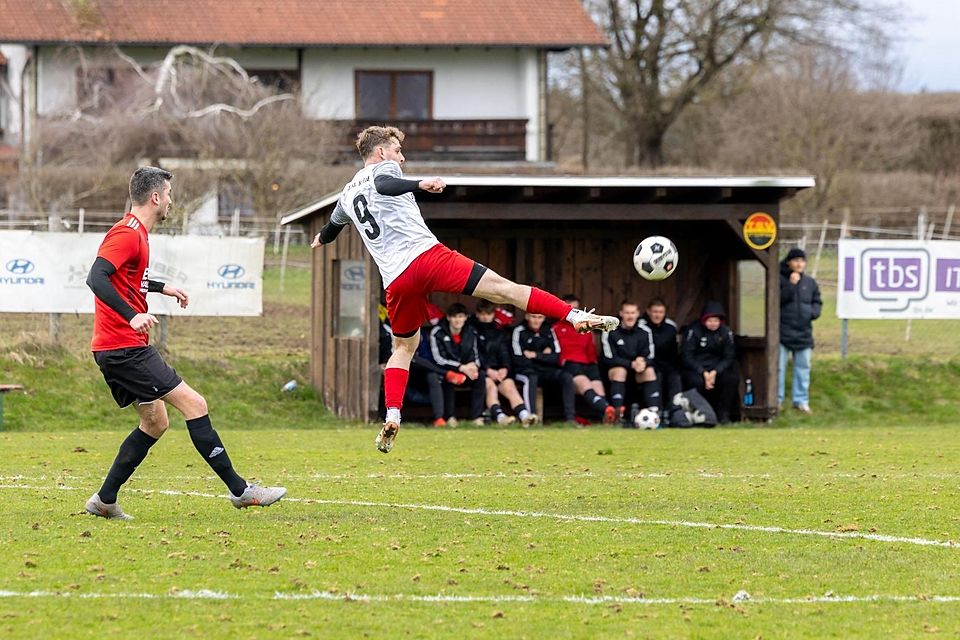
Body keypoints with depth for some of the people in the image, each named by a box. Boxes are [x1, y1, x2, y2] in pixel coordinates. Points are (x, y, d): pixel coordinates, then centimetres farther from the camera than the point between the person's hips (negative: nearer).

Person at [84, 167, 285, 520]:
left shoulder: (135, 232, 17)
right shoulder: (127, 234, -14)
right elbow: (96, 278, -27)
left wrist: (162, 287, 36)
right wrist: (132, 315, -37)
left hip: (115, 350, 11)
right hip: (125, 348, -11)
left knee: (155, 422, 16)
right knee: (194, 404, -10)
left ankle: (104, 501, 16)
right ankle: (240, 490, -7)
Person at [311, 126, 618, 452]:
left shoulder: (347, 195, 26)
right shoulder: (383, 169, 7)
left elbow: (329, 230, 47)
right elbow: (383, 185, -20)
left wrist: (322, 239, 70)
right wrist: (421, 185, -36)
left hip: (395, 280, 6)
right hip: (426, 255, -6)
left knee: (403, 347, 22)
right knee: (503, 288, -10)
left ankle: (392, 417, 5)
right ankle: (575, 316, -20)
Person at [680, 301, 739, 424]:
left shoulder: (726, 332, 2)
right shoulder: (694, 331, -8)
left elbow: (729, 357, 0)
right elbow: (687, 357, -11)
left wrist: (715, 372, -17)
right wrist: (704, 373, -21)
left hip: (717, 369, 3)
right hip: (695, 369, -3)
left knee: (731, 379, -25)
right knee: (697, 381, -36)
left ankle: (723, 415, -15)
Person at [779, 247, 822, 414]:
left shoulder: (810, 283, 10)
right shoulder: (780, 280, -5)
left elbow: (817, 302, 17)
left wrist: (813, 312, -4)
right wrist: (790, 285, -20)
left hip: (803, 332, 5)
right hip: (783, 331, -5)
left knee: (803, 367, 9)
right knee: (778, 367, -2)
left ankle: (801, 400, 17)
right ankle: (776, 399, 6)